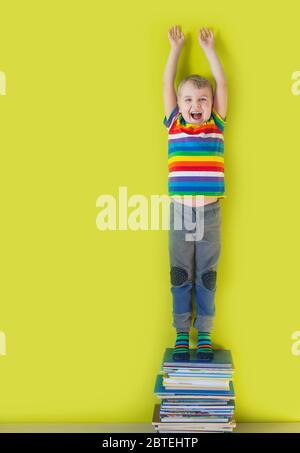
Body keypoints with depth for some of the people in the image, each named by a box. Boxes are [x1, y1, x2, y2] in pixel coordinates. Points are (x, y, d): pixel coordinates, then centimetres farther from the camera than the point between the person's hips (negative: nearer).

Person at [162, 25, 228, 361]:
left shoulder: (216, 125, 5)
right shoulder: (174, 125, 5)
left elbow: (222, 85, 4)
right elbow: (167, 85, 6)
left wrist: (209, 50, 8)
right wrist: (176, 49, 9)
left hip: (209, 211, 0)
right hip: (179, 211, 0)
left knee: (207, 275, 8)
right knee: (180, 275, 8)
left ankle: (204, 333, 20)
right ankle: (181, 334, 20)